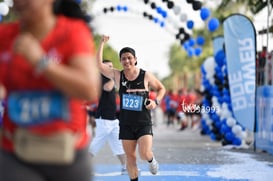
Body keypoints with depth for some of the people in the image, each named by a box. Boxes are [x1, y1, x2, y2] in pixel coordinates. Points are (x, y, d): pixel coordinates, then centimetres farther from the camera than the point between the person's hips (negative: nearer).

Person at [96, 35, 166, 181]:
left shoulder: (146, 76, -5)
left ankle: (151, 159, 20)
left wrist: (156, 101, -9)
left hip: (144, 123, -2)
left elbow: (161, 88, 9)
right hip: (126, 124, 2)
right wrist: (102, 43, -12)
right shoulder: (117, 76, 0)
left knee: (144, 154, -16)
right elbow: (99, 64, -8)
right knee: (130, 158, 5)